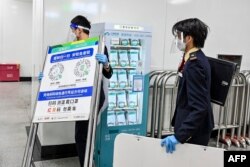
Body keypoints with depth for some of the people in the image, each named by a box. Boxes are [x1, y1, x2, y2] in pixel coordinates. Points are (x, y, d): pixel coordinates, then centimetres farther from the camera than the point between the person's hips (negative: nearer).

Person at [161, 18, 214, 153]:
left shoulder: (194, 64, -24)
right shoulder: (197, 58, 6)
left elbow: (199, 107, -29)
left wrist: (180, 135, -33)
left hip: (194, 130, -9)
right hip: (196, 125, 9)